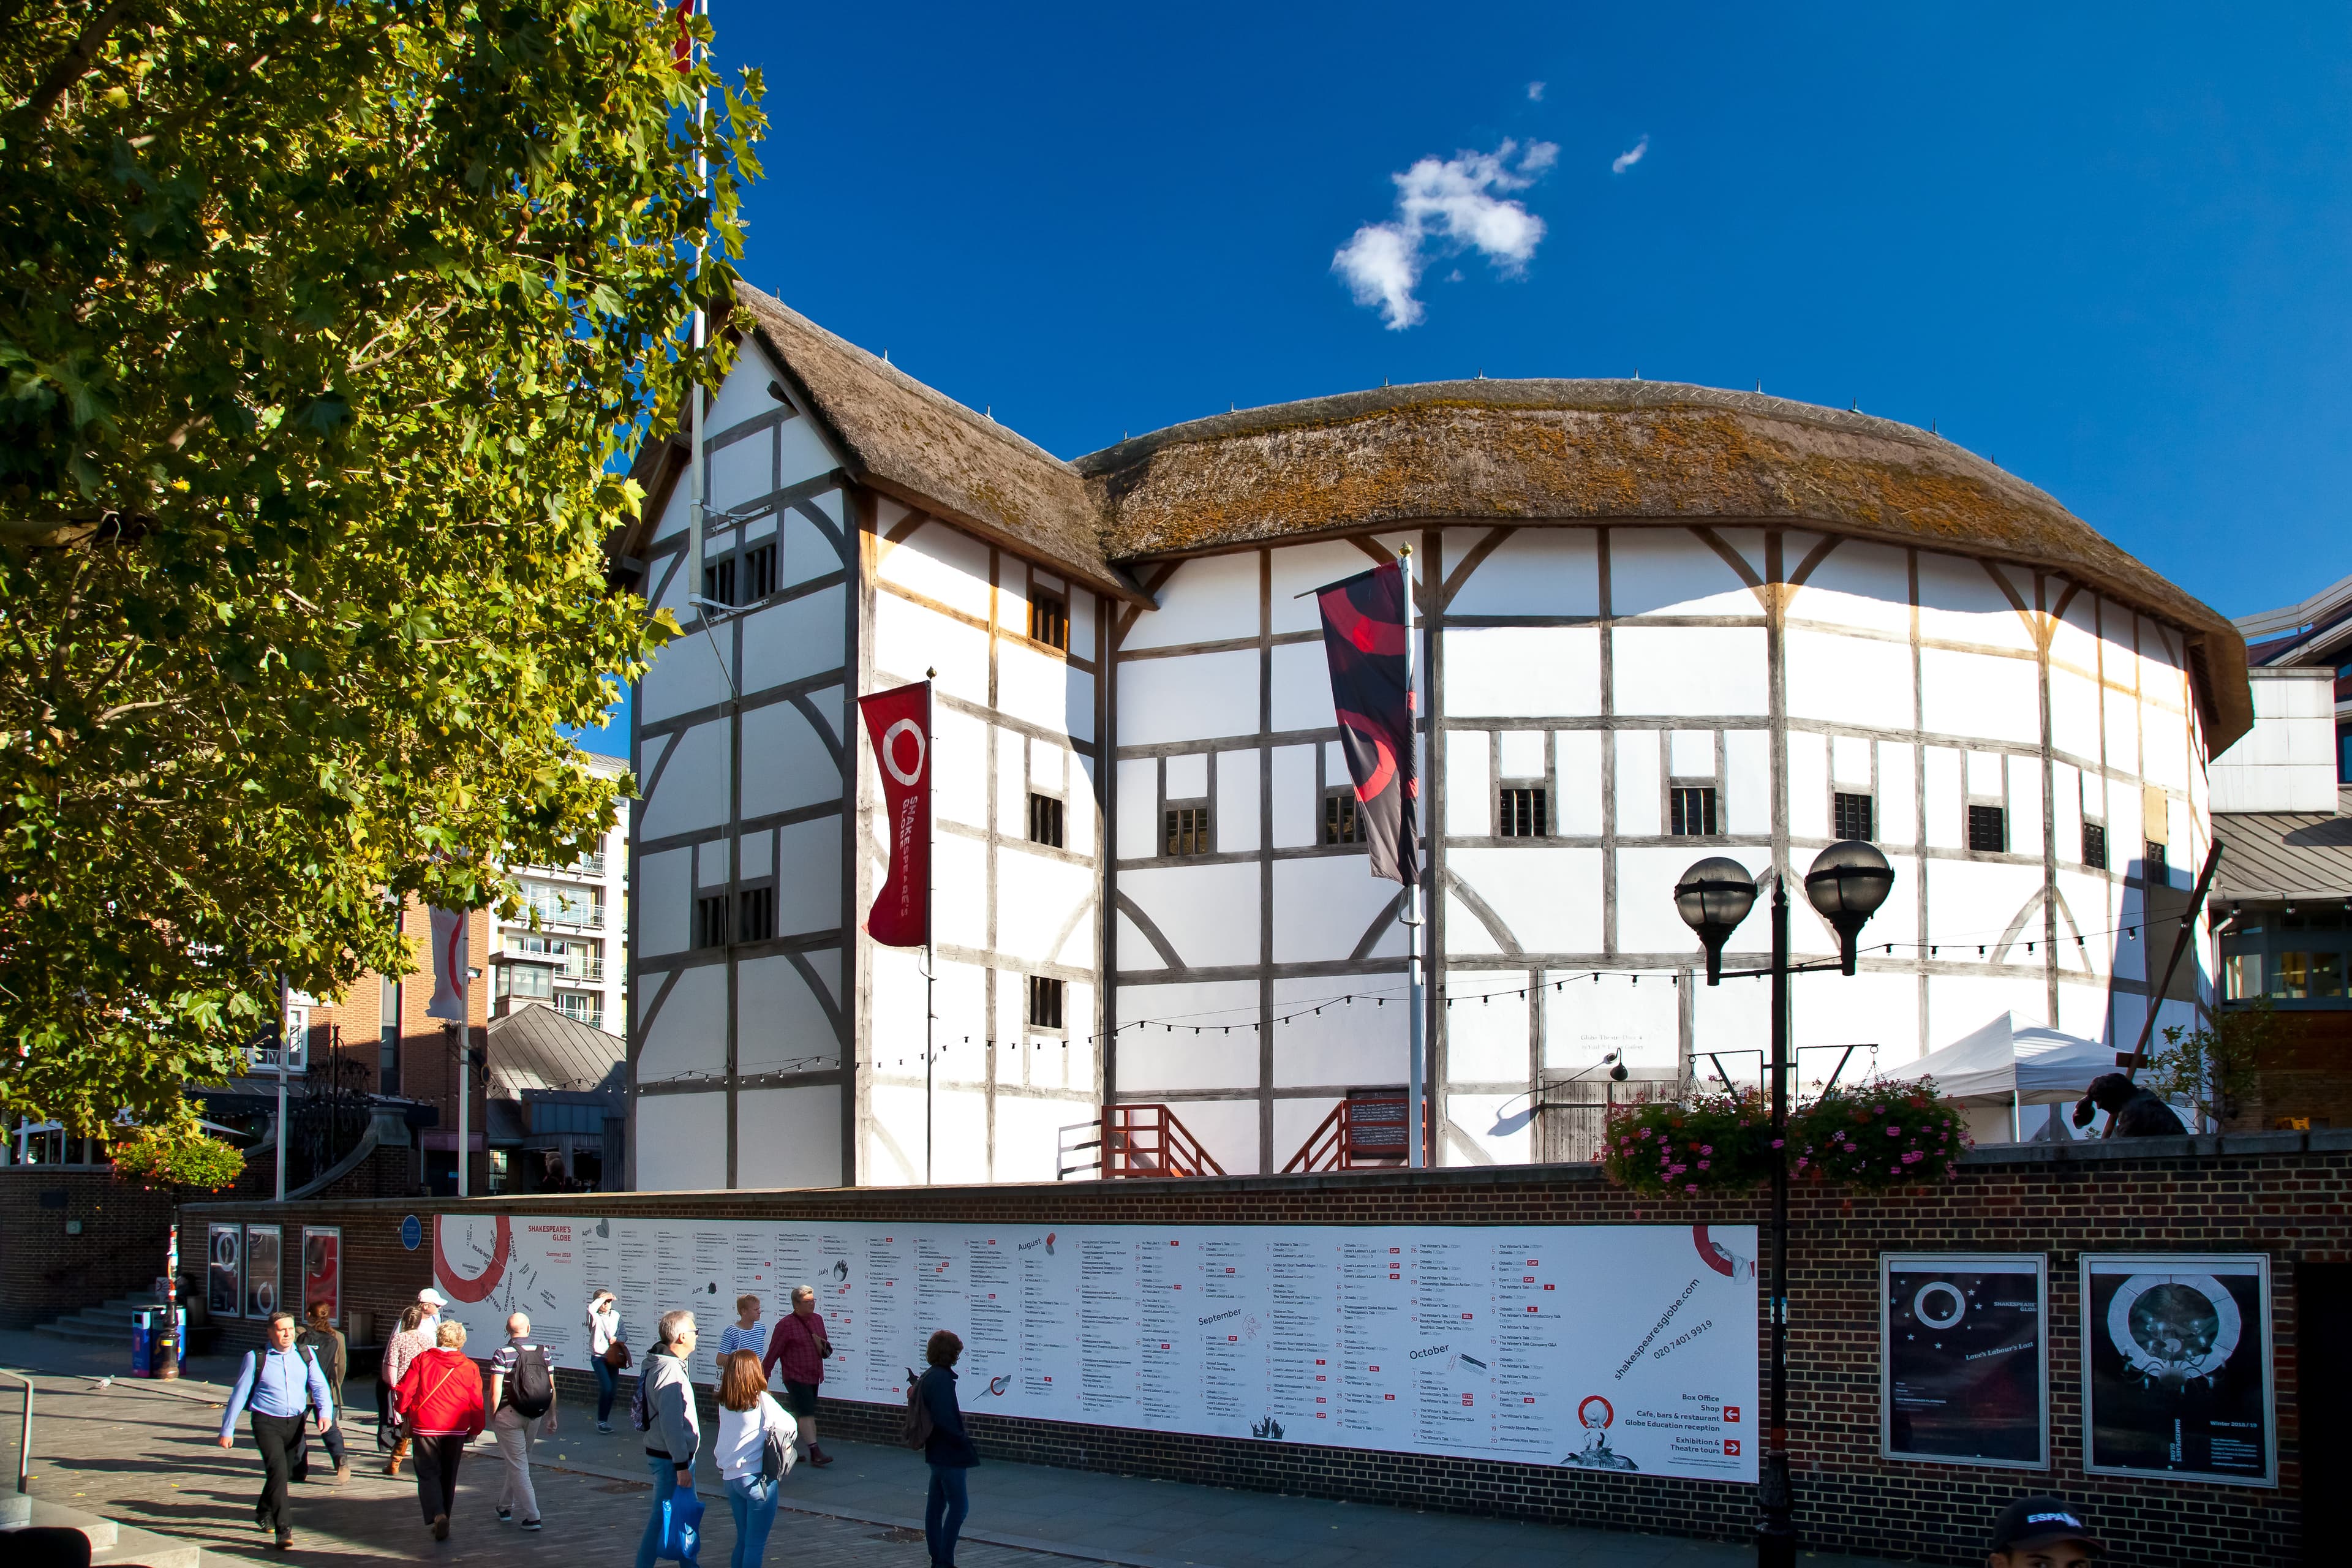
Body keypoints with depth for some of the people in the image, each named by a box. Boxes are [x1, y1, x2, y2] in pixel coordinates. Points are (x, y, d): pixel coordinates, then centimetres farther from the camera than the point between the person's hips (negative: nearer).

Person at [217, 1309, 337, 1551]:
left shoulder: (305, 1356, 3)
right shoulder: (256, 1358, -5)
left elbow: (319, 1385, -2)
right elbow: (239, 1395, 0)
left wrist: (325, 1413, -19)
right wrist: (227, 1430, 1)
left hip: (296, 1422, 4)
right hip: (267, 1422, -4)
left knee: (288, 1472, 17)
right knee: (278, 1471, -18)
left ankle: (264, 1512, 45)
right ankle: (284, 1531, -16)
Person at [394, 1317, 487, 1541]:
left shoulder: (422, 1361, -1)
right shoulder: (469, 1368, 2)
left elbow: (404, 1392, -1)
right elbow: (477, 1403, 3)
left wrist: (404, 1417, 15)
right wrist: (474, 1431, 15)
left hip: (425, 1428, -2)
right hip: (456, 1430, 2)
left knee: (428, 1474, 3)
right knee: (448, 1476, 16)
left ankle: (437, 1514, -19)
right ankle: (444, 1521, 20)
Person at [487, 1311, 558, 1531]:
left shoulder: (503, 1354, -11)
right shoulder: (543, 1352, 0)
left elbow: (495, 1391, -16)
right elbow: (551, 1388, 2)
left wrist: (492, 1417, -5)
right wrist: (552, 1416, 10)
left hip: (509, 1415, -4)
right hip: (536, 1415, 5)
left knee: (518, 1465, -1)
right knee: (519, 1461, 22)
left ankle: (532, 1517, -6)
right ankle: (505, 1506, 37)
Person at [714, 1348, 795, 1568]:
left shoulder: (724, 1404, 3)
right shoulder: (762, 1401, -11)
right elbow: (789, 1425, -2)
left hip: (730, 1477, 6)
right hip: (757, 1479, -6)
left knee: (743, 1540, 18)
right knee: (755, 1545, 1)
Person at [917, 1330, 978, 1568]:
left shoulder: (929, 1377, 10)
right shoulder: (942, 1379, -20)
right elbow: (944, 1419, -25)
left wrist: (958, 1418, 21)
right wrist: (964, 1442, -16)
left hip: (937, 1451, 10)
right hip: (949, 1454, -10)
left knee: (936, 1505, 12)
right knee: (959, 1506, -5)